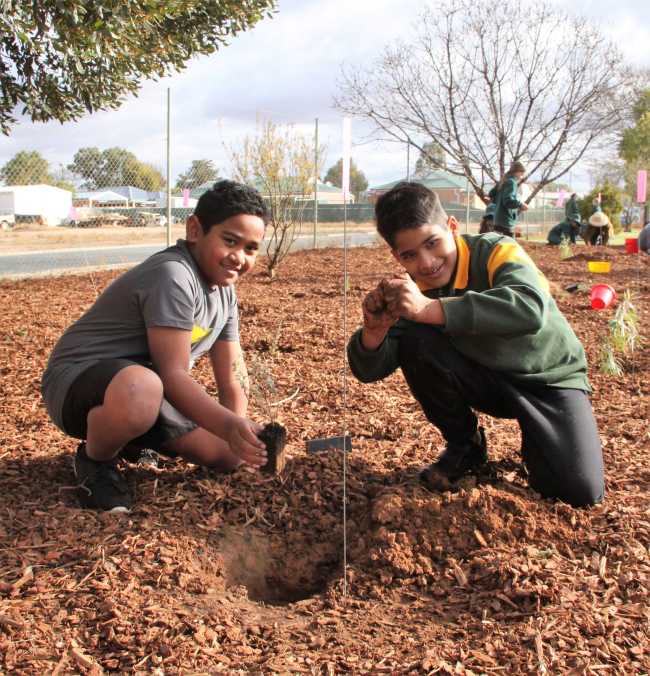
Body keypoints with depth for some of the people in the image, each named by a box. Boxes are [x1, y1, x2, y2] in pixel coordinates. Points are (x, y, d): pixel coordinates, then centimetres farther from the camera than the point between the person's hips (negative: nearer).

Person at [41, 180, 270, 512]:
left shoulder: (224, 289, 5)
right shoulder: (173, 276, -25)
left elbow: (231, 377, 5)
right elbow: (172, 373, -30)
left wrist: (240, 431, -8)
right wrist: (229, 425, -42)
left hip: (151, 384, 9)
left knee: (230, 453, 2)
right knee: (142, 391, -43)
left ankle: (127, 438, 23)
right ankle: (96, 458, -7)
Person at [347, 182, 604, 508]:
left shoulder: (496, 251, -25)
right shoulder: (411, 291, -12)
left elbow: (532, 308, -47)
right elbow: (370, 371, -13)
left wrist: (430, 309, -50)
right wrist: (374, 331, -35)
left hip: (548, 377, -4)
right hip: (486, 378, 4)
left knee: (580, 491, -24)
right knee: (414, 342, -24)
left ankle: (535, 436, 11)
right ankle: (465, 446, 0)